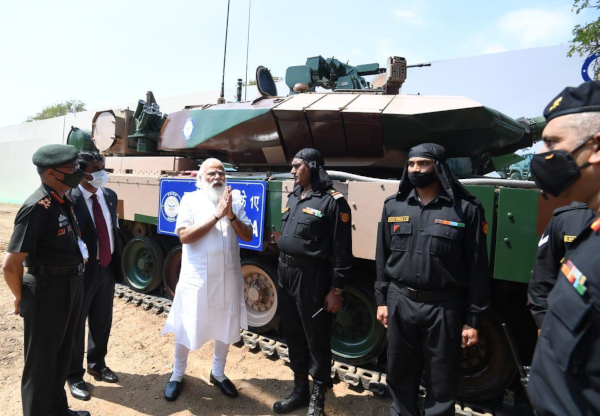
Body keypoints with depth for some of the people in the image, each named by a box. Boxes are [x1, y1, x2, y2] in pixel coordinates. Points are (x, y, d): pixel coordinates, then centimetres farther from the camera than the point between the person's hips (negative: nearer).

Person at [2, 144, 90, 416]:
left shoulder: (64, 202, 5)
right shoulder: (37, 207, -22)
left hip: (71, 286, 8)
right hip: (48, 290, -8)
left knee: (61, 354, 24)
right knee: (41, 360, 12)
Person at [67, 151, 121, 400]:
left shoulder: (110, 195, 5)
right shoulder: (69, 198, -17)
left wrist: (116, 265, 9)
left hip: (107, 269, 6)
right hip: (81, 272, -6)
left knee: (102, 323, 21)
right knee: (75, 326, 12)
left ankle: (97, 365, 43)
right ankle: (74, 375, 33)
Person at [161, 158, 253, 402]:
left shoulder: (235, 200, 3)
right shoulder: (190, 200, -5)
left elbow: (248, 236, -2)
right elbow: (184, 236, -16)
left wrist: (231, 216, -18)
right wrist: (216, 216, -22)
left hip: (228, 277, 3)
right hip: (197, 277, -3)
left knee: (225, 327, 15)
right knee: (186, 328, 10)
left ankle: (218, 374, 37)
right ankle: (177, 375, 34)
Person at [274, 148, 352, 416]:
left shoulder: (332, 201, -12)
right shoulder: (294, 198, 12)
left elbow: (342, 251, -13)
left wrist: (336, 290, -14)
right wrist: (282, 271, 18)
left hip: (311, 278, -7)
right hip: (285, 274, 8)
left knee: (316, 340, 7)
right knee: (293, 335, 18)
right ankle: (300, 390, 36)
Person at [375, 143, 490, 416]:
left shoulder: (465, 209, -7)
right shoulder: (394, 206, 3)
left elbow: (477, 268, -5)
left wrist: (473, 319, -5)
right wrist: (381, 299, 8)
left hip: (444, 307, -3)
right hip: (400, 302, 3)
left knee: (441, 381, 12)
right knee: (399, 375, 18)